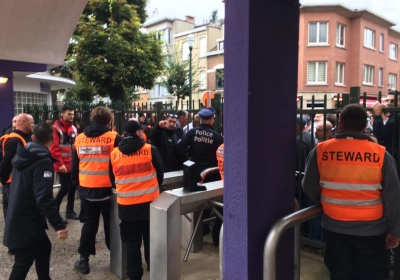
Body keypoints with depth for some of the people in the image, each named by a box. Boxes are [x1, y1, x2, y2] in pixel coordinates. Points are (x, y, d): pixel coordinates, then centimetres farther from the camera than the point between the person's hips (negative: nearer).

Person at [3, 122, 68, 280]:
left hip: (18, 217, 9)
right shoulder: (43, 161, -21)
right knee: (23, 262, 1)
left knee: (43, 248, 22)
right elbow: (44, 198, -29)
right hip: (28, 221, -9)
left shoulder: (22, 155, 6)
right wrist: (59, 224, -29)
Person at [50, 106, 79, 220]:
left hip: (72, 164, 6)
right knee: (65, 188, -4)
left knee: (72, 187, 10)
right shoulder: (56, 128, -10)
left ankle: (69, 211, 24)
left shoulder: (73, 128, 11)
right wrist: (60, 163, -17)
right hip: (62, 165, -6)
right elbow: (53, 148, -14)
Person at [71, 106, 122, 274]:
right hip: (107, 189, -3)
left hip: (86, 189, 3)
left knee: (88, 224, 14)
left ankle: (84, 259, 19)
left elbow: (74, 166, 9)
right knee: (111, 223, 13)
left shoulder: (79, 139, 4)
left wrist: (76, 184, 21)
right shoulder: (113, 137, -8)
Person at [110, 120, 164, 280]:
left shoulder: (114, 154, -2)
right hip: (149, 203, -1)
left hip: (126, 205, 1)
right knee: (151, 241, 14)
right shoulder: (150, 150, -8)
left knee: (132, 243, 12)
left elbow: (112, 178, 12)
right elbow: (160, 173, 4)